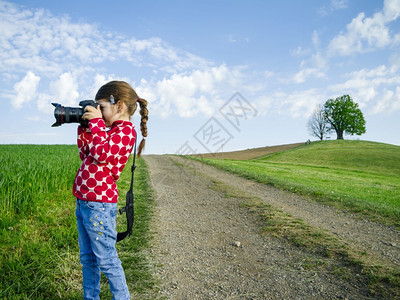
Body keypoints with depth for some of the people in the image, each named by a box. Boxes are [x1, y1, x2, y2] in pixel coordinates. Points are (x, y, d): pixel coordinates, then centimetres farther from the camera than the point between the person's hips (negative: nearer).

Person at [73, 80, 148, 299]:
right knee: (87, 257, 19)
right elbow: (85, 156, 24)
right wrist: (84, 129, 16)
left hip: (99, 204, -10)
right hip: (84, 201, 10)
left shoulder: (125, 130, -11)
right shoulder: (110, 131, 17)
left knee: (106, 259, 1)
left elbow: (102, 154, -24)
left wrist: (96, 122, -14)